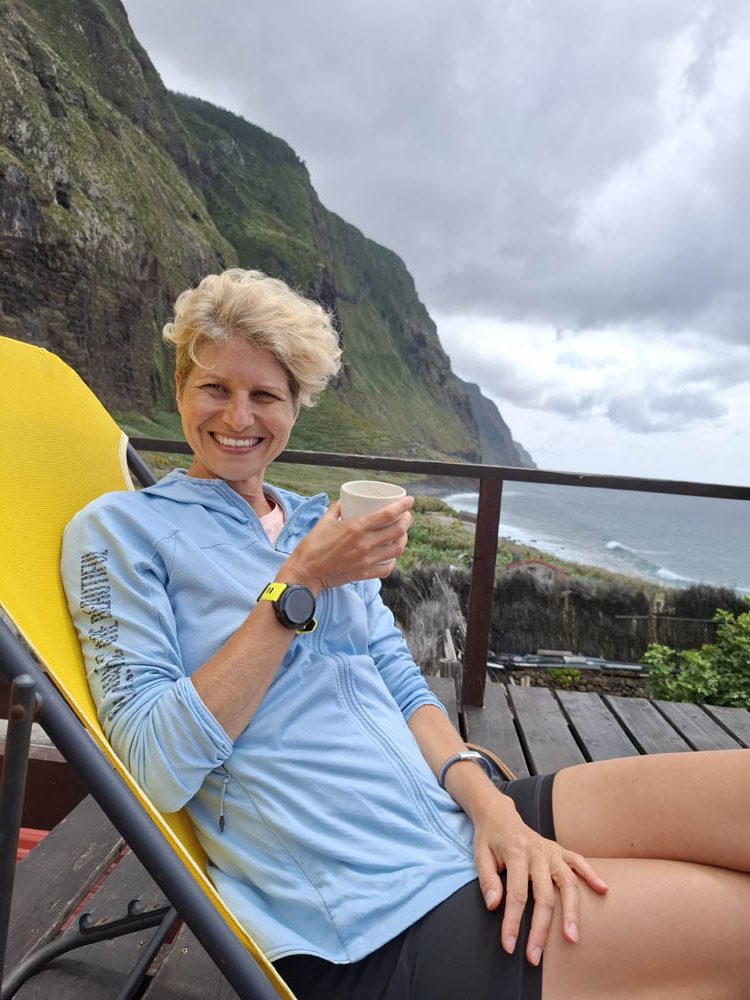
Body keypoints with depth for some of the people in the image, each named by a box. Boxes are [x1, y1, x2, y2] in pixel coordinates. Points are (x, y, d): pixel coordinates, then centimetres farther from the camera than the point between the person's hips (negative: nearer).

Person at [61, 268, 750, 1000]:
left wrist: (488, 800, -8)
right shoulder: (116, 528, -2)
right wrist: (296, 587, -17)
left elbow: (404, 691, 10)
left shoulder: (323, 525, 13)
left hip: (459, 826, 6)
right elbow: (156, 770, -12)